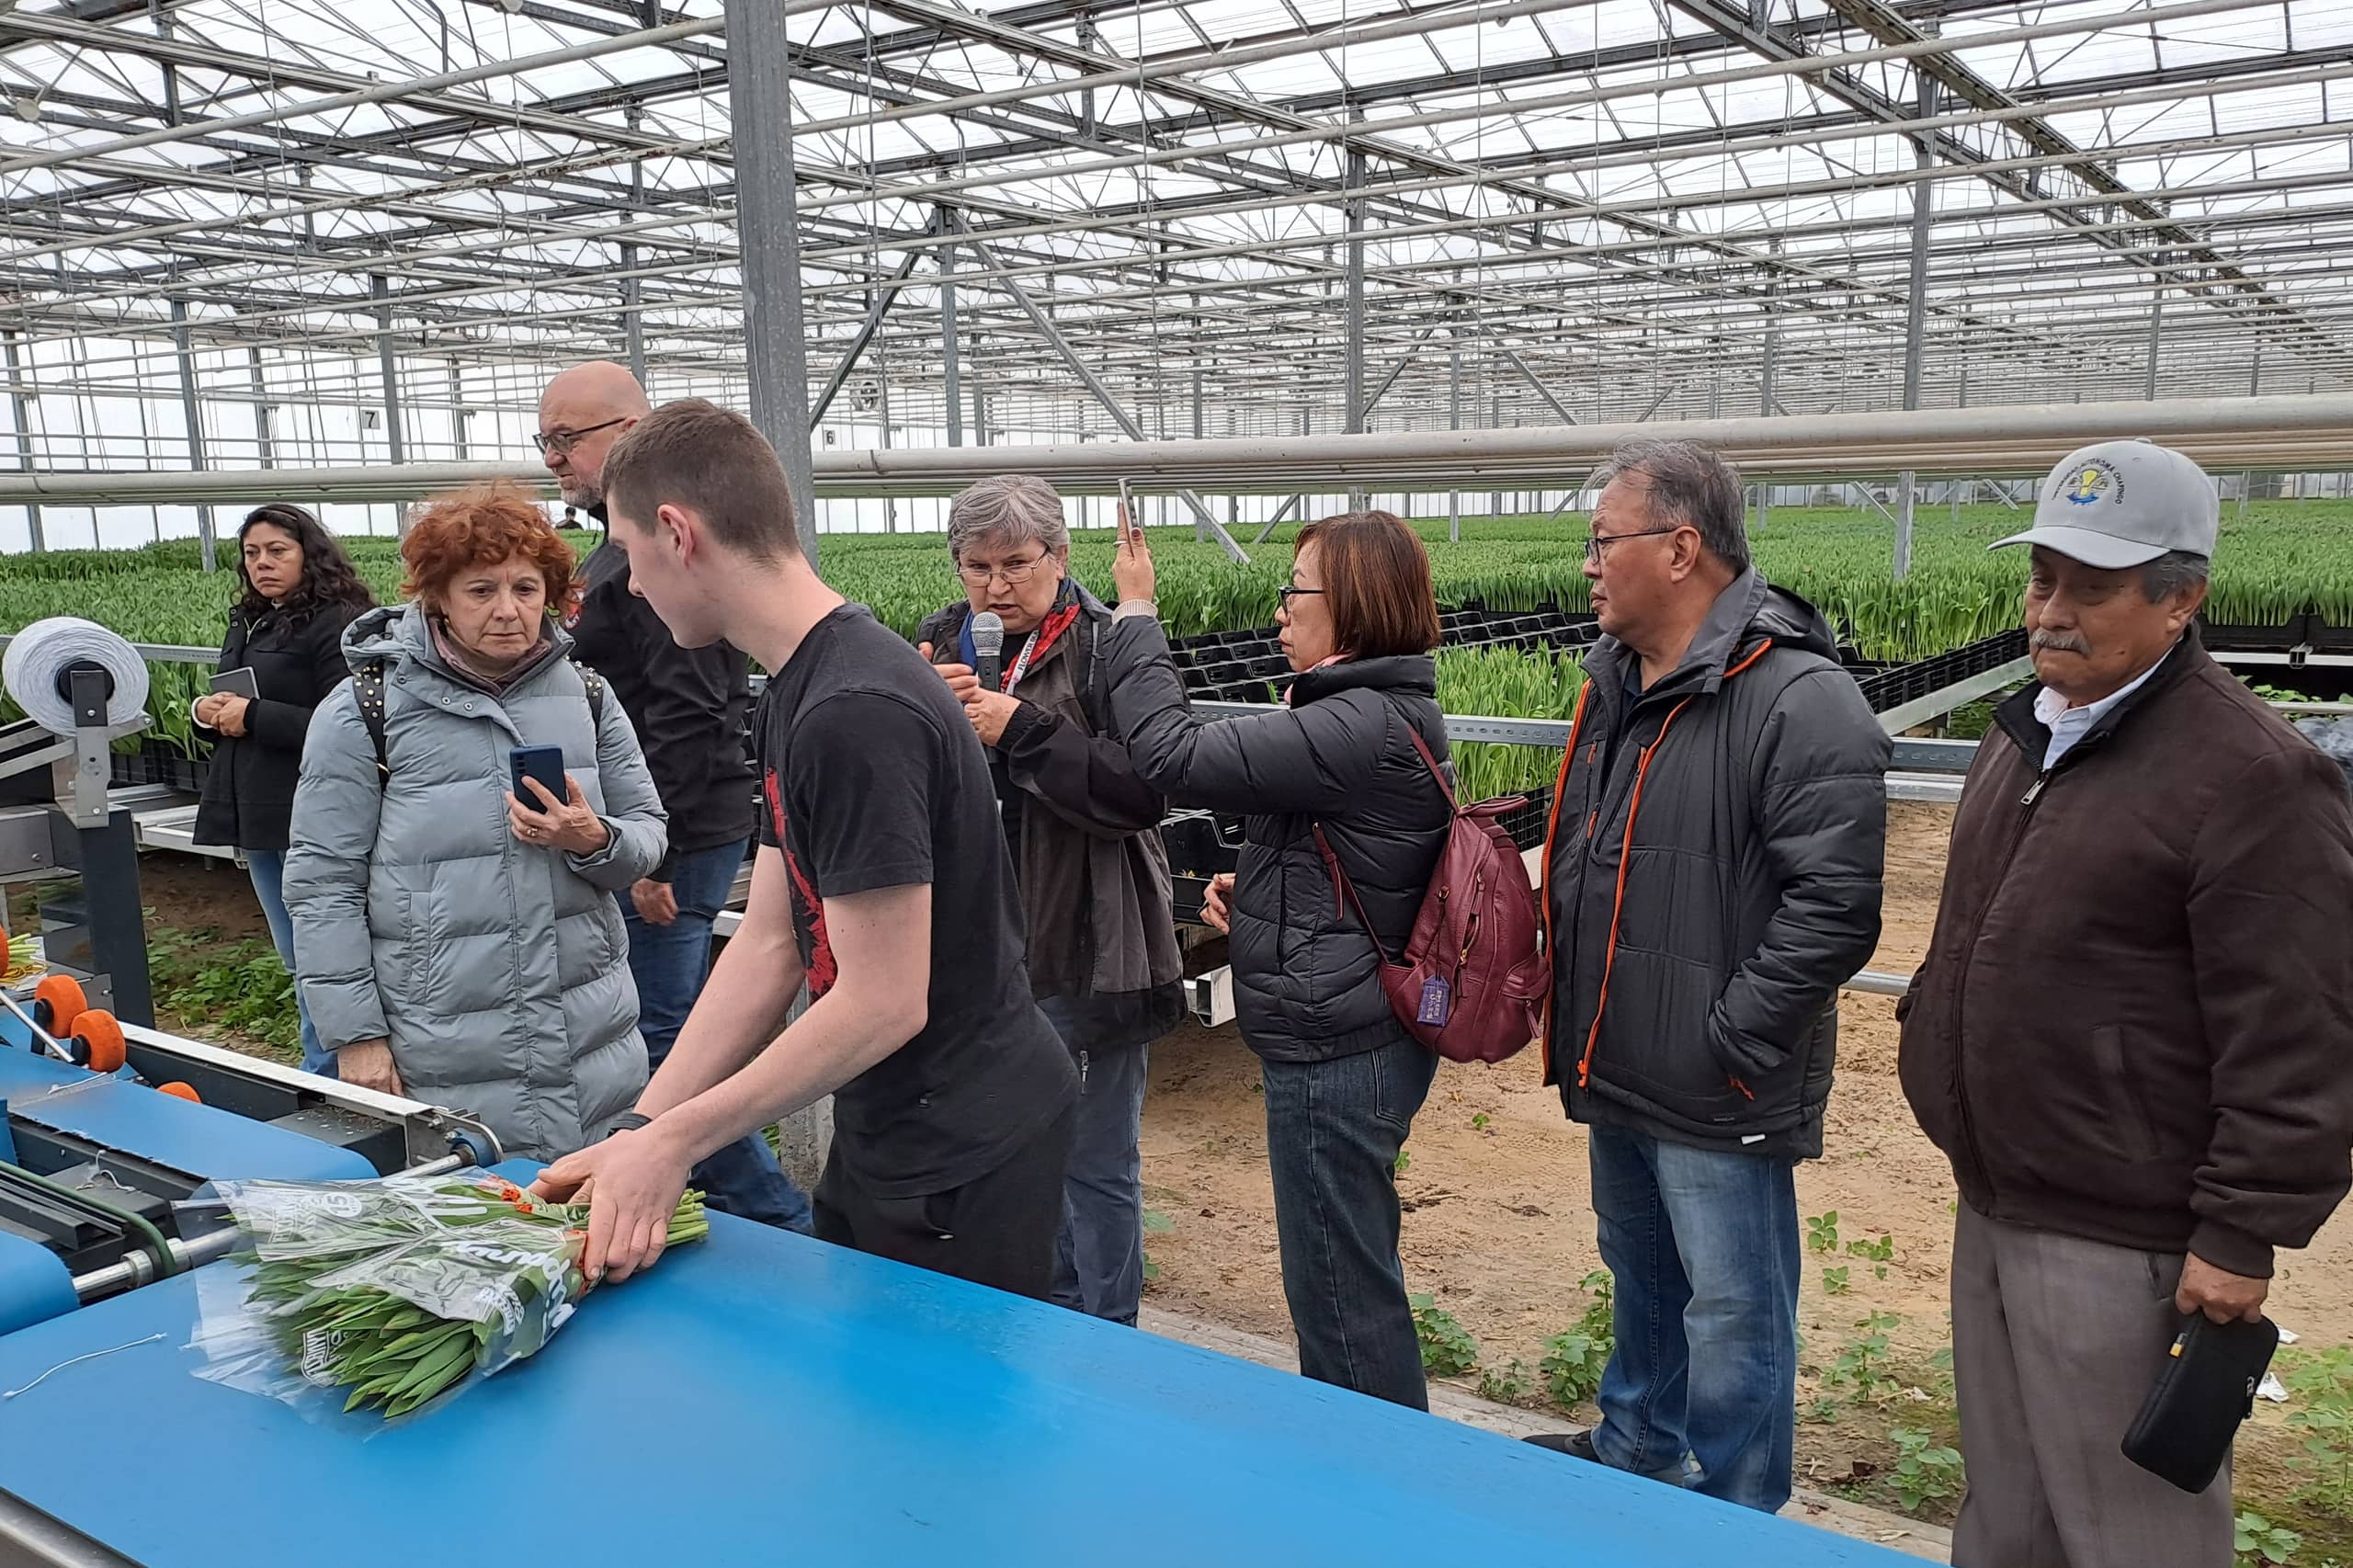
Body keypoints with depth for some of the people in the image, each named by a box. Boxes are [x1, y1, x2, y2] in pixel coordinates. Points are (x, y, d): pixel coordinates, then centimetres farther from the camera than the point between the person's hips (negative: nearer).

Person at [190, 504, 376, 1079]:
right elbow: (231, 710, 26)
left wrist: (253, 716, -18)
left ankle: (322, 1079, 5)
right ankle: (323, 1070, 27)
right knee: (297, 961, 17)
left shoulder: (335, 624, -11)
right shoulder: (247, 626, 16)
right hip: (259, 818, 9)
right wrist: (206, 711, 3)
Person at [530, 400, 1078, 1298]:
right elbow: (769, 944, 5)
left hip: (965, 1159, -9)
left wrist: (674, 1141, -17)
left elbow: (883, 1004, -25)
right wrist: (640, 1130, 0)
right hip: (882, 1133, 9)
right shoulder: (792, 697, 6)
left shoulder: (858, 714, -26)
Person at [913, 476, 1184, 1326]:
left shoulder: (1107, 648, -12)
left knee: (1096, 1163, 8)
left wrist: (1021, 730, -25)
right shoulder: (943, 644, 6)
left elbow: (1141, 790, -22)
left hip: (1084, 958, -6)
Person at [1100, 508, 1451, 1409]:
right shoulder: (1391, 711, 10)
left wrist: (1136, 613, -12)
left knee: (1340, 1289, 4)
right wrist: (1251, 887, 4)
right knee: (1351, 1274, 23)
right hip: (1355, 1035, 11)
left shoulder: (1363, 727, -23)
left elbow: (1172, 757, -23)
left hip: (1335, 1053, -11)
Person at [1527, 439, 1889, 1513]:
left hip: (1717, 1101, -9)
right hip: (1615, 1072, 9)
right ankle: (1634, 1449, 46)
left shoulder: (1799, 700, -20)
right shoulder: (1615, 683, 9)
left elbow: (1834, 905, -25)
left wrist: (1731, 1043, -20)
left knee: (1733, 1311, 7)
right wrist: (1581, 1027, 12)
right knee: (1641, 1278, 26)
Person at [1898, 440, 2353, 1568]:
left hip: (2112, 1241, -8)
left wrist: (2244, 1238, -17)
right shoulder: (2023, 735, 10)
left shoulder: (2250, 778, -19)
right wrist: (1932, 1033, 21)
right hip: (1991, 1201, 8)